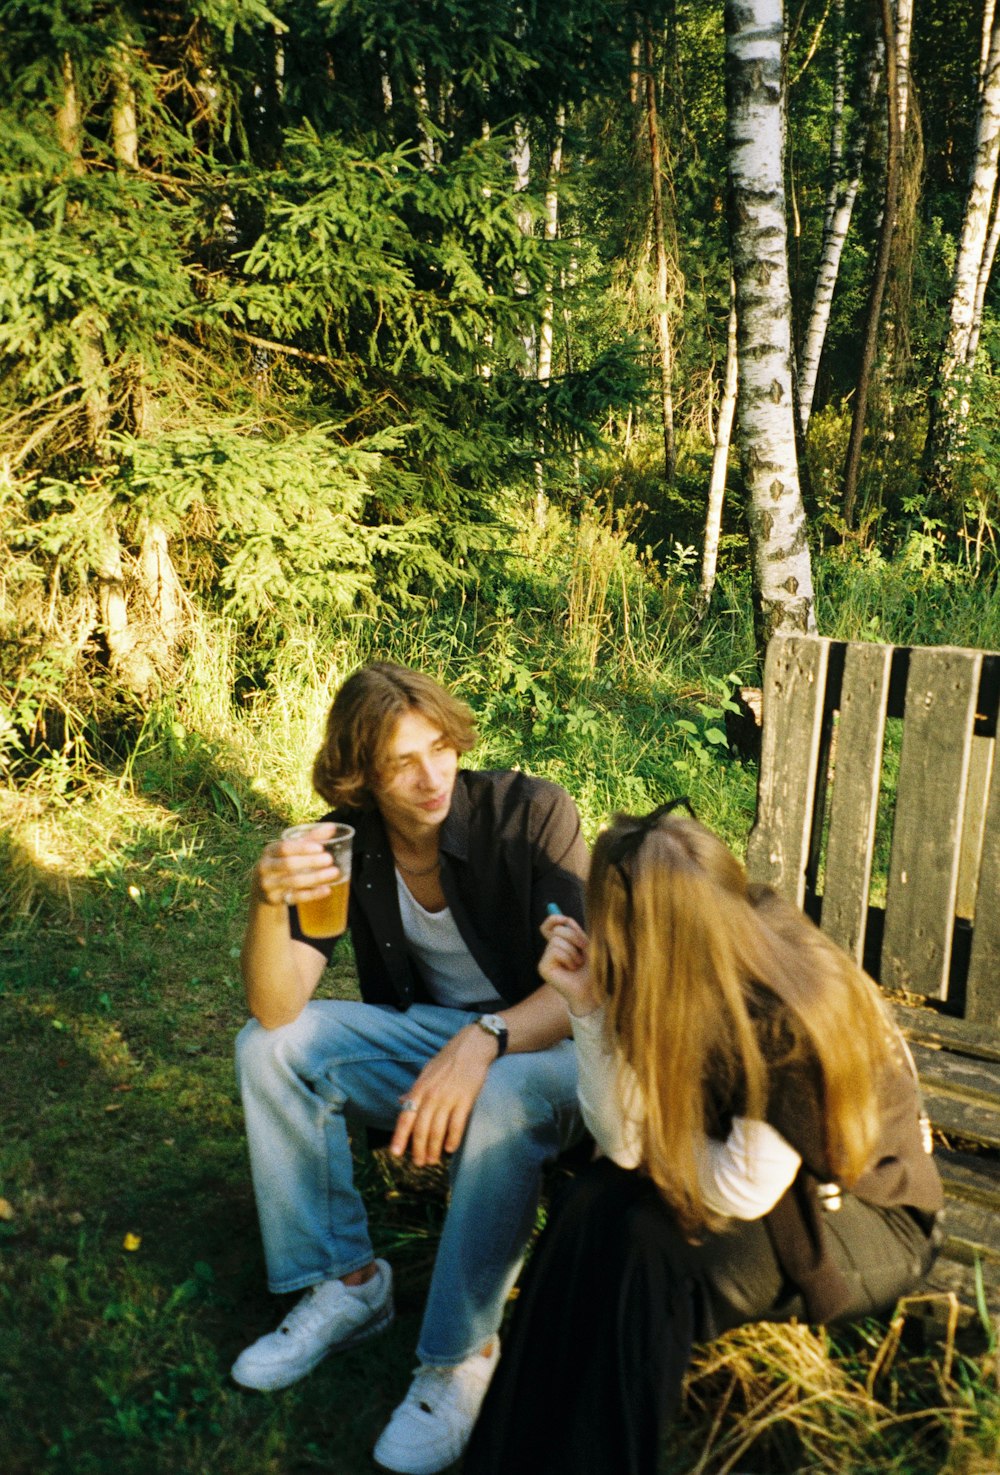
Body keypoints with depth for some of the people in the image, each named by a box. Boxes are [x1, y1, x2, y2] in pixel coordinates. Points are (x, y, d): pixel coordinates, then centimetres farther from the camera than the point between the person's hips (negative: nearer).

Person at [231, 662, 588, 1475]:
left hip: (544, 1043, -4)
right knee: (268, 1047, -13)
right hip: (428, 1033, 5)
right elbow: (278, 1008, -18)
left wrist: (483, 1042, -42)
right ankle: (347, 1282, 0)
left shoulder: (532, 812, -21)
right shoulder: (347, 844, -9)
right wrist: (270, 905, -37)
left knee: (504, 1102, -37)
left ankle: (462, 1352, -15)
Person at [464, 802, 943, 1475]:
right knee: (597, 1200, -19)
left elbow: (744, 1192, -24)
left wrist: (661, 1140, -9)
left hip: (867, 1221, -6)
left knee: (644, 1236, -27)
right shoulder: (698, 979, -12)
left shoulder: (787, 1018, -32)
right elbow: (626, 1144, -13)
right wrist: (588, 1003, -22)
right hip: (765, 1187, 6)